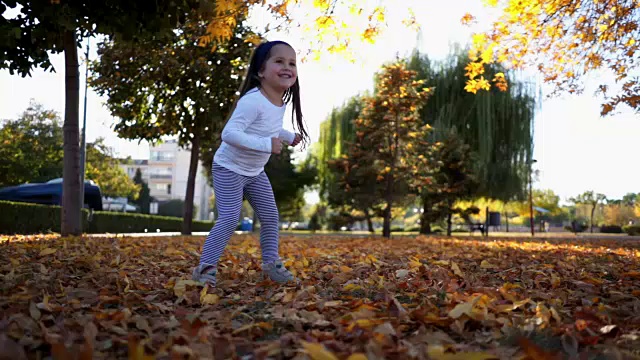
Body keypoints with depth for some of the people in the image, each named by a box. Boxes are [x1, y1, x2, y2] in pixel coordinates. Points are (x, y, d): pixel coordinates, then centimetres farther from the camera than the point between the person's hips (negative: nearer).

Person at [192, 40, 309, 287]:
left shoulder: (281, 102, 0)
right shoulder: (252, 101, -29)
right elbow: (229, 133, -38)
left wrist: (289, 137, 14)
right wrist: (266, 144, -42)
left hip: (255, 172, 8)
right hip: (229, 168, -8)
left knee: (270, 216, 7)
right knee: (229, 219, -14)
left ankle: (271, 263, 22)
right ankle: (205, 267, 0)